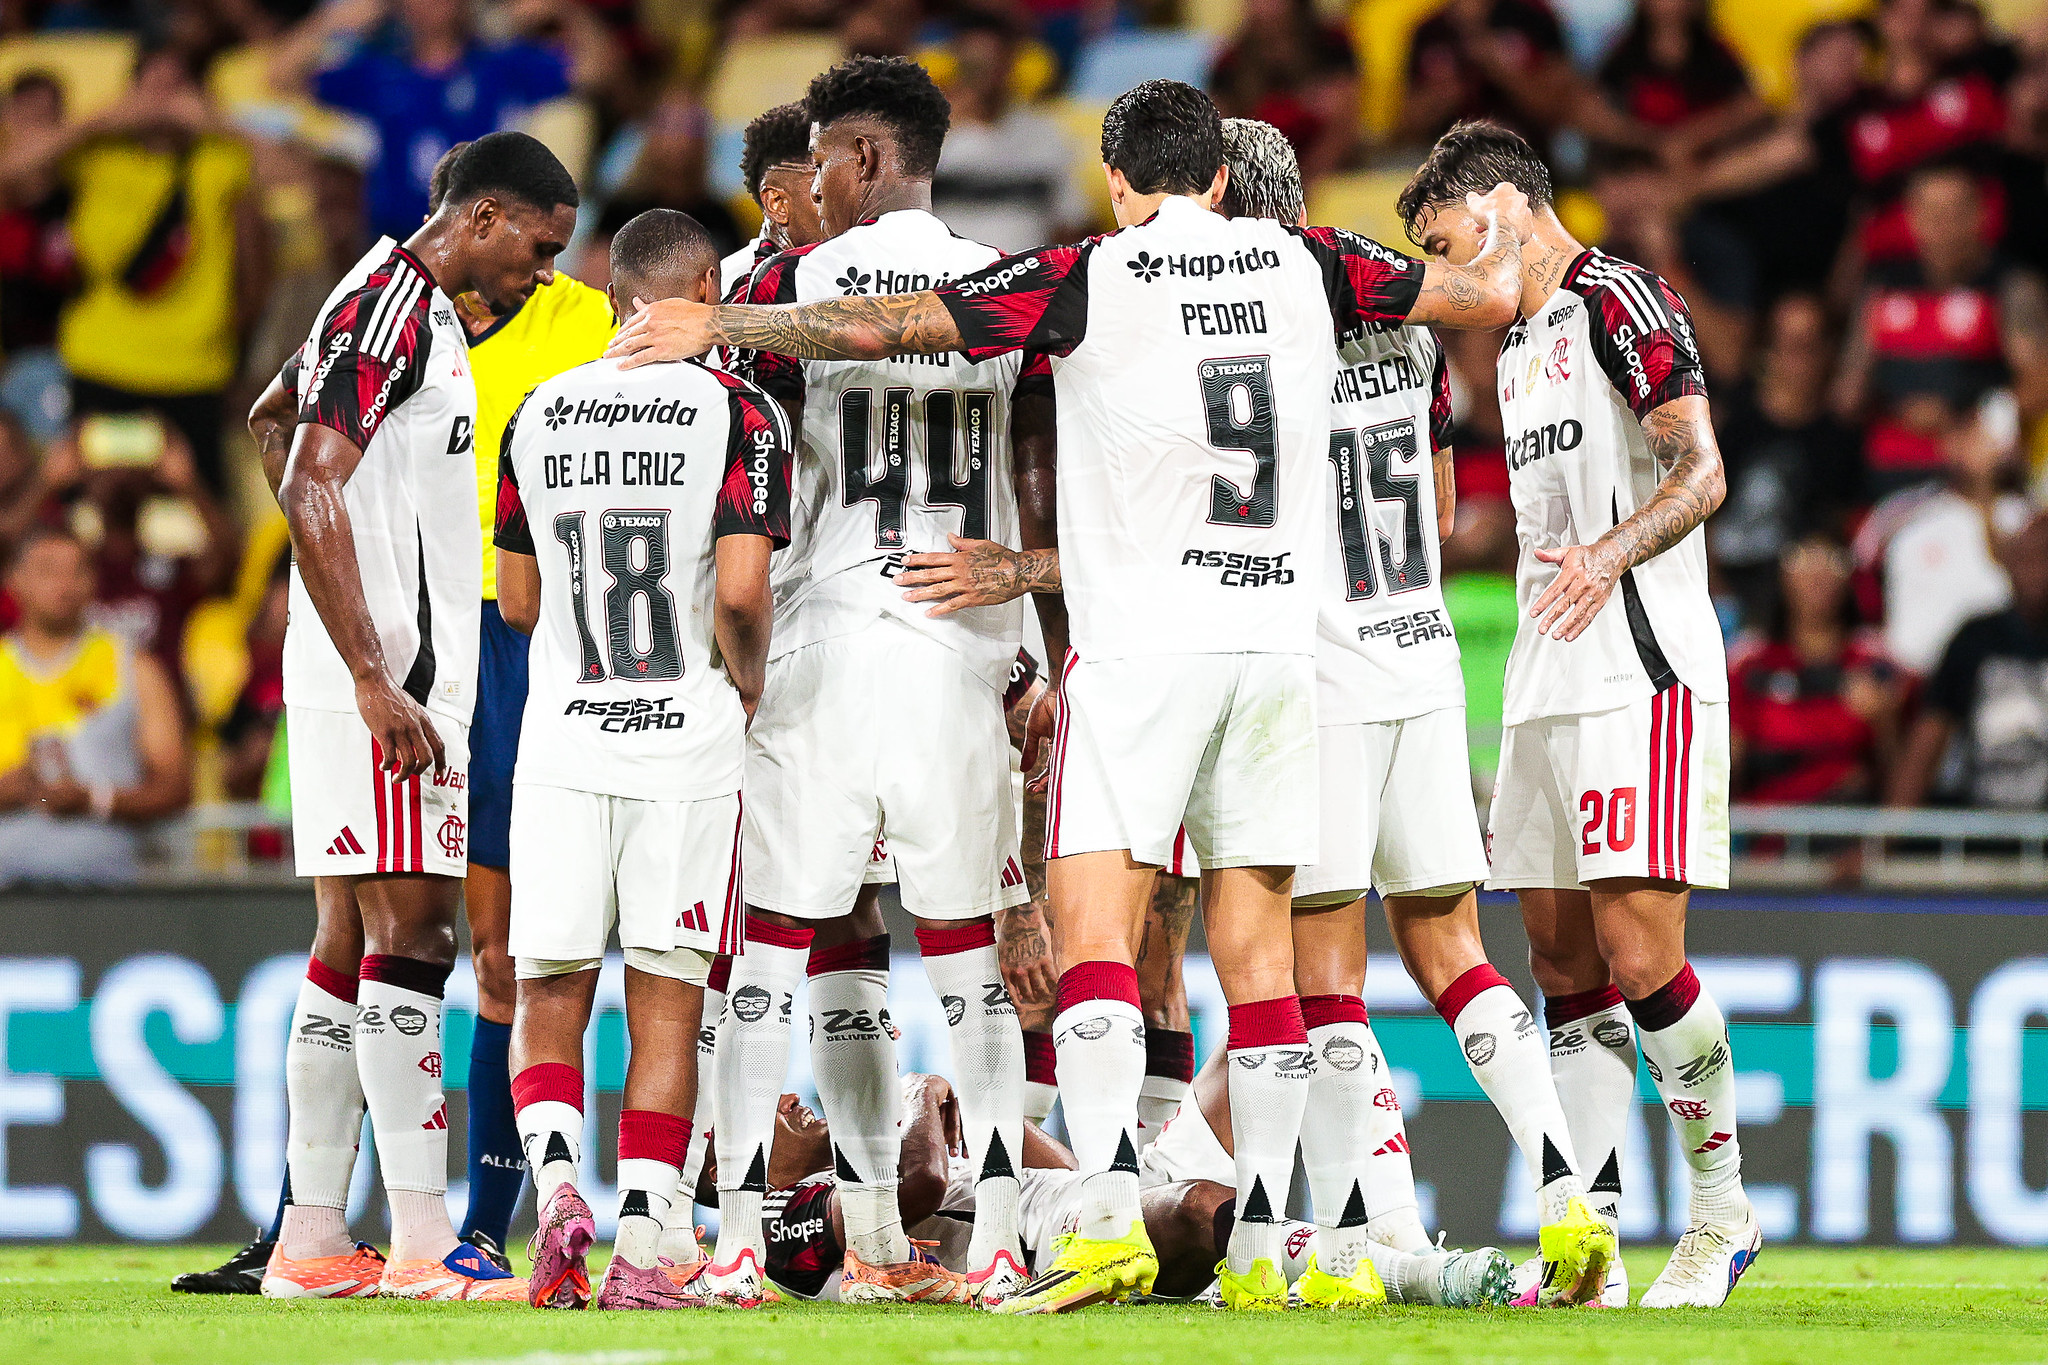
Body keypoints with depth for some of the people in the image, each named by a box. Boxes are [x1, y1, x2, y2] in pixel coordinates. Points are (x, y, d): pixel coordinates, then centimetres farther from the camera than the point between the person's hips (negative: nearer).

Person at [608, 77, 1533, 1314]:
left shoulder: (1085, 281, -4)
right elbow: (1488, 297, 20)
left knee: (1095, 923, -7)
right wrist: (1513, 234, 44)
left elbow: (886, 327, -5)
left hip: (1141, 644, -4)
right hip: (1277, 643, 4)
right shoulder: (1306, 265, 7)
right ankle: (1262, 1249, 5)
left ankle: (1114, 1221, -22)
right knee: (1257, 943, 8)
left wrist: (716, 326, 7)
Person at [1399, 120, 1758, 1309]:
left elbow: (1701, 473, -17)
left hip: (1642, 676, -9)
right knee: (1566, 965, 5)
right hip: (1549, 686, 9)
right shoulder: (1520, 341, 23)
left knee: (1640, 959, -12)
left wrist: (1611, 555, -31)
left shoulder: (1622, 301, -6)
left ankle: (1722, 1212, 2)